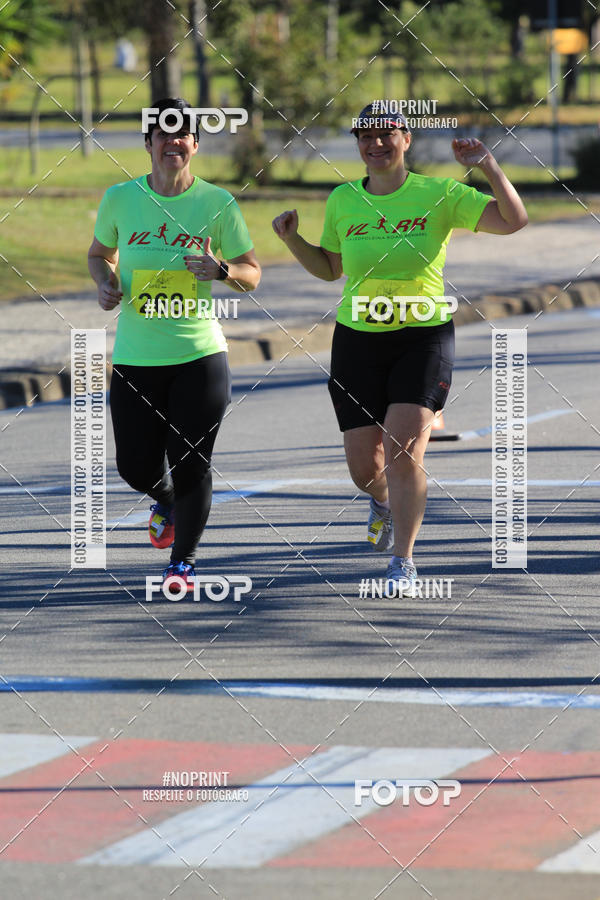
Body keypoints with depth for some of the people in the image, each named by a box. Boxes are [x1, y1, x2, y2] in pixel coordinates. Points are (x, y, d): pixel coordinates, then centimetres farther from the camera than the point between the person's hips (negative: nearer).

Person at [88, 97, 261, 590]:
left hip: (200, 352, -2)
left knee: (192, 466, -3)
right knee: (136, 466, 4)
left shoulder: (218, 203, -3)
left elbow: (252, 274, 3)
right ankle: (166, 500, 41)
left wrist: (221, 269, -18)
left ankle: (183, 560, 18)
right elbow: (99, 253, 17)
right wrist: (106, 282, -4)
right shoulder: (121, 198, 1)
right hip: (135, 358, 2)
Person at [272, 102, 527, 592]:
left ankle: (403, 561, -3)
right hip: (358, 342, 3)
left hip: (424, 337, -3)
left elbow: (513, 220, -12)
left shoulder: (440, 195, -5)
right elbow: (329, 267, 18)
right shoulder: (343, 201, 4)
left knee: (404, 453, -18)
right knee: (364, 465, 3)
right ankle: (384, 501, 41)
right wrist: (291, 239, 2)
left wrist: (489, 166, -24)